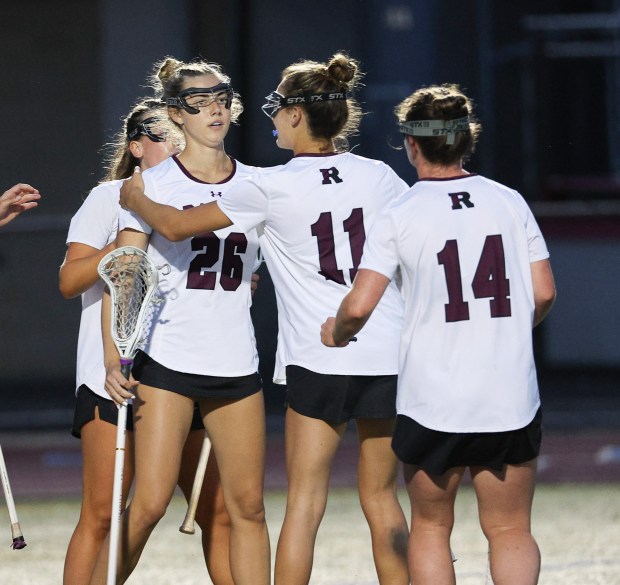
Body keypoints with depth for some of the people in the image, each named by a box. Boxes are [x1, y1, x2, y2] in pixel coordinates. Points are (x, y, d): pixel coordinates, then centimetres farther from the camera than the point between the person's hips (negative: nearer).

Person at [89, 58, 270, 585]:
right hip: (167, 362, -4)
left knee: (248, 505, 3)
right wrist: (113, 360, -14)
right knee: (150, 503, -11)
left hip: (235, 363, 4)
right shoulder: (152, 185, -3)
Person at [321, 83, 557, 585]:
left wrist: (337, 333, 12)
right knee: (511, 531, 9)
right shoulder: (510, 202, 3)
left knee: (430, 528, 15)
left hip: (432, 400, -2)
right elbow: (544, 294, 4)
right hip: (511, 401, 2)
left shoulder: (400, 216, -5)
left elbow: (359, 307, -11)